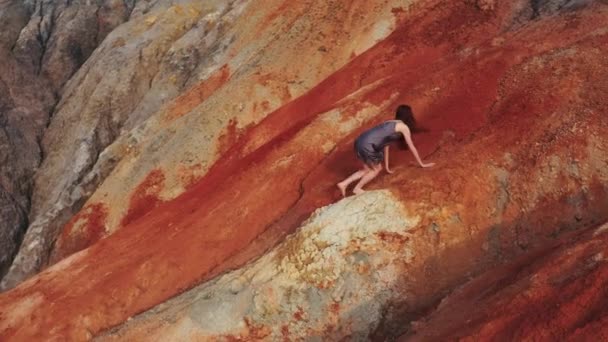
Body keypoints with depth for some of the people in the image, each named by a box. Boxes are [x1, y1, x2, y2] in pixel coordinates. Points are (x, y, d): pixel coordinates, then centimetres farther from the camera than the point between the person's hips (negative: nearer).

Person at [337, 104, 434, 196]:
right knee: (377, 169, 14)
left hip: (360, 141, 8)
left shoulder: (391, 124, 27)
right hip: (367, 145, -7)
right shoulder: (404, 127, 5)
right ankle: (357, 188, 17)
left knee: (368, 169, 21)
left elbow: (385, 144, 33)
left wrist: (387, 167, 39)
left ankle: (344, 184, 16)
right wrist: (422, 164, 20)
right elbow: (412, 147, 9)